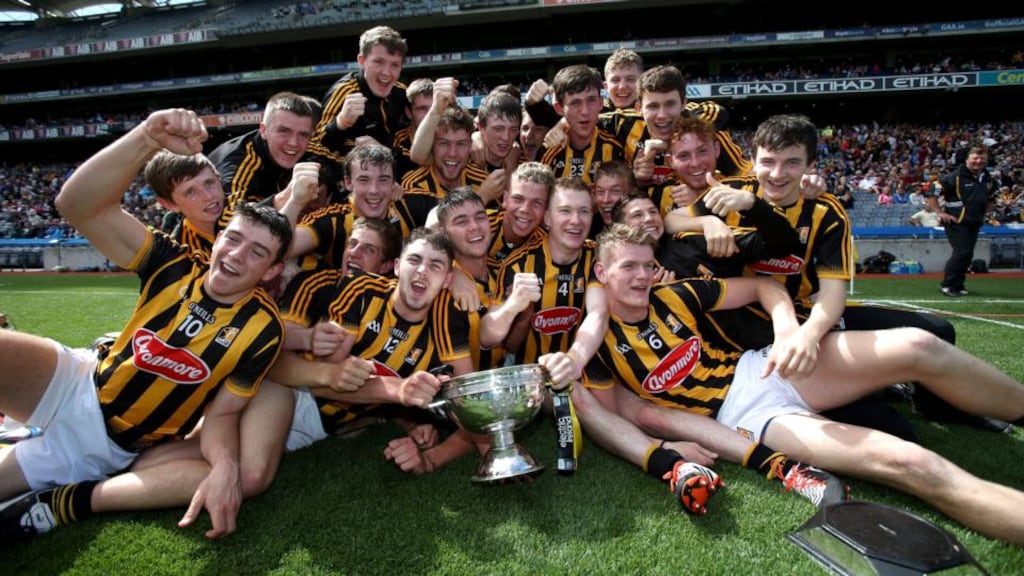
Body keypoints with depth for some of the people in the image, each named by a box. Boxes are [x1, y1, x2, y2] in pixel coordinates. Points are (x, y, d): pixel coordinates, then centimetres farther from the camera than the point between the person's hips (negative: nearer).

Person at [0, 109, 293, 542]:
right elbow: (76, 205, -19)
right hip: (76, 387, 0)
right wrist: (148, 137, -33)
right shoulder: (175, 267, -9)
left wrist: (225, 465, -34)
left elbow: (221, 414, -10)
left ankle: (64, 503, -15)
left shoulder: (262, 329, -13)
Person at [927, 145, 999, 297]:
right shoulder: (955, 177, -12)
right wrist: (940, 213, -15)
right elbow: (931, 194, -15)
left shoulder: (988, 179, 12)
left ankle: (958, 285, 19)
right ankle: (947, 284, -3)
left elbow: (991, 199, 29)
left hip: (975, 223, 7)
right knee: (962, 252, -13)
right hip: (956, 221, -7)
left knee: (967, 254, 9)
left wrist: (983, 212, 15)